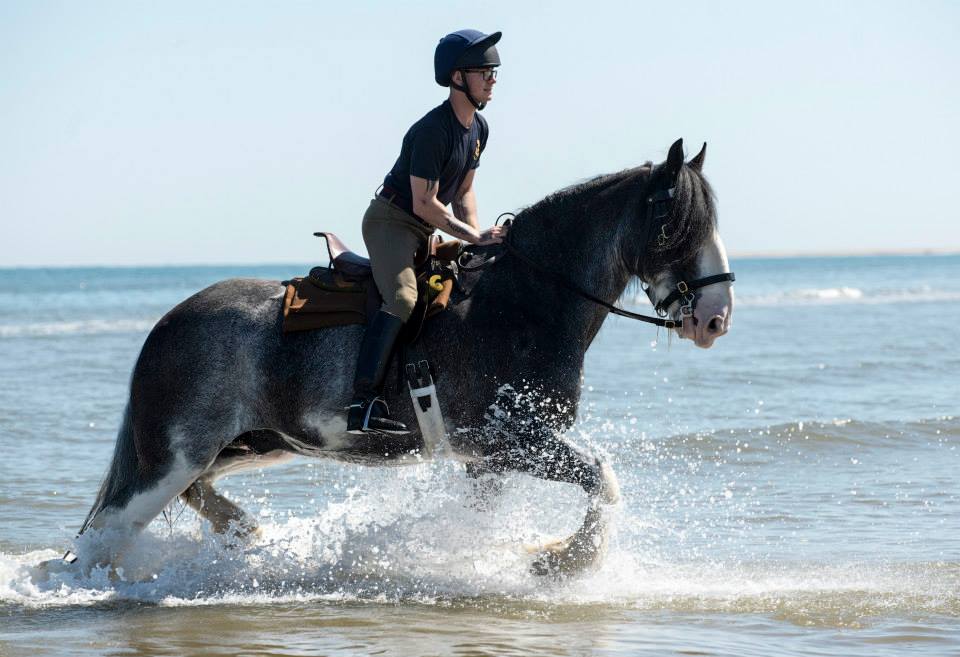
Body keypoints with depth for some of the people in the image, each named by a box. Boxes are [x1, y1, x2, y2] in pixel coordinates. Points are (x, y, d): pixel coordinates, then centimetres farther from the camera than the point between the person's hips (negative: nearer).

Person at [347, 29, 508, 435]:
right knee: (403, 299, -30)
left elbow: (463, 192, 15)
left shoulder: (479, 128, 8)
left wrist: (480, 236, -1)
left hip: (425, 232, 10)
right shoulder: (433, 130, -22)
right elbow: (424, 203, -23)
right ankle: (364, 405, -40)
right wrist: (474, 236, -21)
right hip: (390, 219, -10)